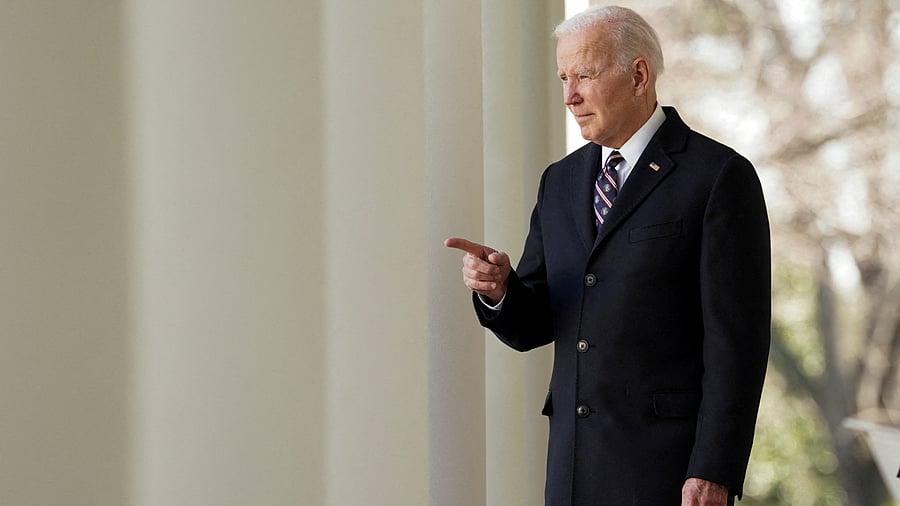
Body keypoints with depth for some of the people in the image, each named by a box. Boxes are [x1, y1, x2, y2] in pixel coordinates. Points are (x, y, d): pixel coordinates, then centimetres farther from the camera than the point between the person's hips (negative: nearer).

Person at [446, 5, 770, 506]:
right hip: (576, 465, 6)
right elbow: (531, 327, 14)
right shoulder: (562, 182, 14)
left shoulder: (720, 177, -6)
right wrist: (497, 288, -8)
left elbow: (737, 337, -11)